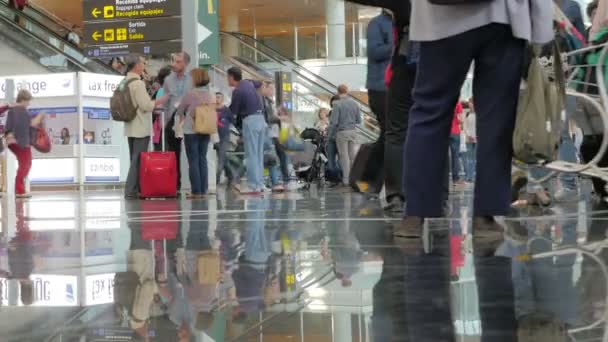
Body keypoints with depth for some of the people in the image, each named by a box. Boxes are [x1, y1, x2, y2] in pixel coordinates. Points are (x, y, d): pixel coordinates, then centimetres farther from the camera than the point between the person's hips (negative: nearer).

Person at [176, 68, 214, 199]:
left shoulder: (190, 95, -11)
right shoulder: (210, 95, 3)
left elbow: (179, 111, 2)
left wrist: (180, 117, 22)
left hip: (191, 131, -5)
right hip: (205, 131, 5)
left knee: (193, 160, -1)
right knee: (203, 159, 10)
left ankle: (196, 191, -3)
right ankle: (203, 190, 10)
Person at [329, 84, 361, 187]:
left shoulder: (338, 104, -12)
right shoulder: (355, 103, 4)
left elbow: (334, 121, -13)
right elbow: (359, 120, 8)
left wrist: (331, 135, -2)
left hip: (342, 132, -4)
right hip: (353, 131, 5)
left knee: (344, 156, -2)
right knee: (352, 155, 10)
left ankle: (345, 179, -2)